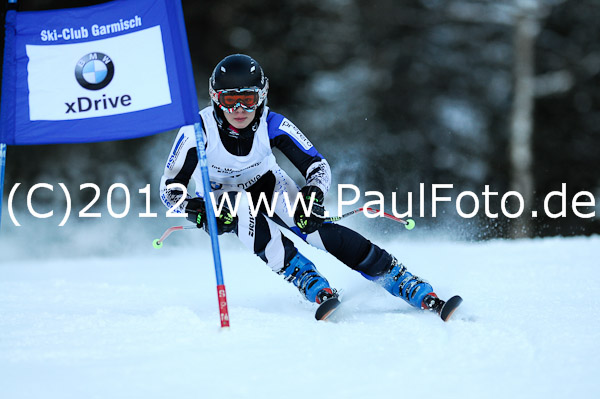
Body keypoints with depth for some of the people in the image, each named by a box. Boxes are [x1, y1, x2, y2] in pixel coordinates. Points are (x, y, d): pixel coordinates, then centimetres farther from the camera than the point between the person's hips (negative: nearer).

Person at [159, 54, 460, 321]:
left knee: (324, 232, -21)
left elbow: (318, 166, -19)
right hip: (222, 199, -1)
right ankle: (319, 292, -35)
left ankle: (420, 293, -21)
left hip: (268, 186, 1)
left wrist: (311, 198, -39)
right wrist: (199, 211, -39)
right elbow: (169, 189, -22)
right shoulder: (197, 131, -29)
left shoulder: (272, 125, -25)